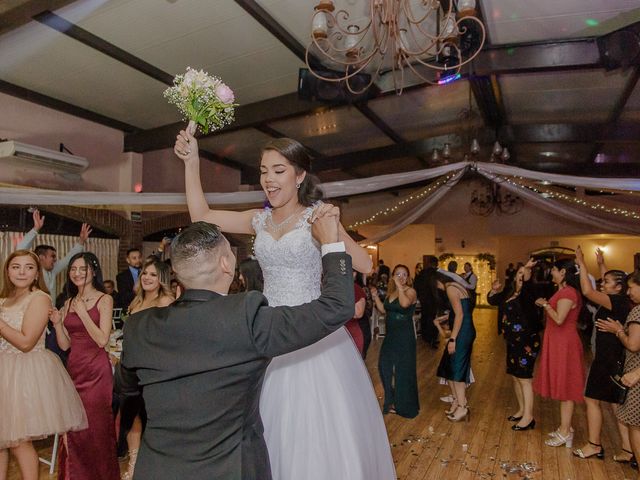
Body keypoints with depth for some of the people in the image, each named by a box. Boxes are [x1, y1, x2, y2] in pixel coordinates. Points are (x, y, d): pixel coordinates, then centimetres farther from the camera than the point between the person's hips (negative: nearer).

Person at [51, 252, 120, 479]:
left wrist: (83, 312, -15)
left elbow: (102, 340, -14)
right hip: (74, 369, 5)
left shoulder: (104, 299, -6)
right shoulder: (69, 303, 11)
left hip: (96, 370, -5)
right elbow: (65, 345, 10)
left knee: (96, 426, 3)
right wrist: (57, 323, -6)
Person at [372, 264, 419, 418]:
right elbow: (384, 310, 10)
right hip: (390, 335, 7)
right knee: (385, 366, 12)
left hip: (405, 336, -7)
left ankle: (404, 404, 26)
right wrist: (376, 297, -1)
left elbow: (404, 303, -34)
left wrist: (399, 286, -28)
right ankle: (392, 400, 33)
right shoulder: (390, 292, 9)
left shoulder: (410, 291, -13)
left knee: (403, 369, 6)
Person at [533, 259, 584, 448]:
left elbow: (559, 319, -27)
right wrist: (546, 304, 5)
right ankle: (565, 428, 28)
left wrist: (545, 305, -14)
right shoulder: (565, 291, 12)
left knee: (565, 386, -1)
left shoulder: (567, 293, -19)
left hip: (564, 344, -10)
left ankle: (565, 432, 10)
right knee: (564, 386, 16)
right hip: (559, 343, 10)